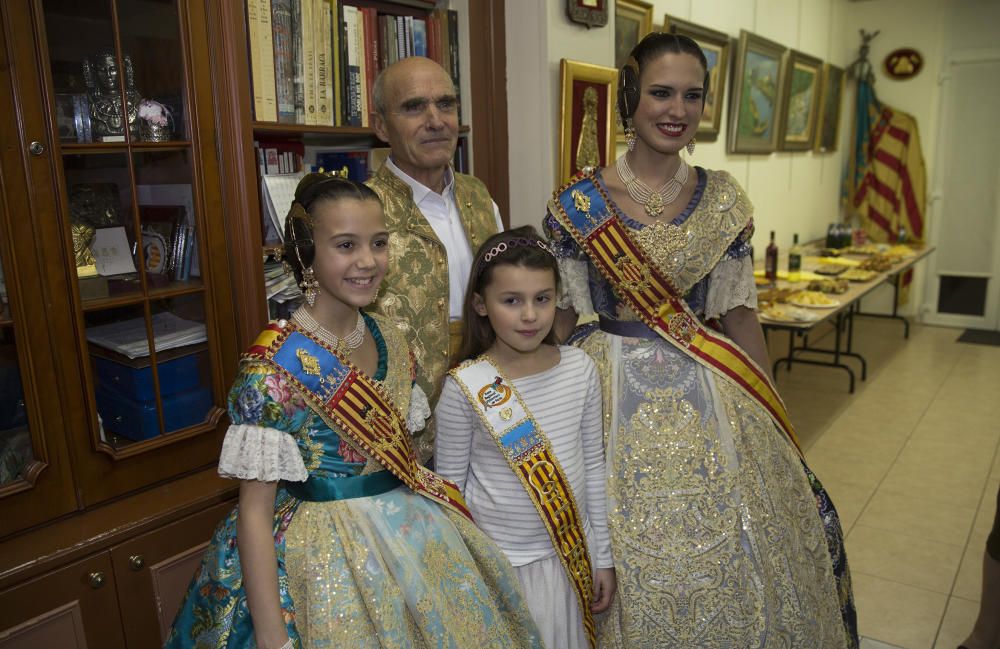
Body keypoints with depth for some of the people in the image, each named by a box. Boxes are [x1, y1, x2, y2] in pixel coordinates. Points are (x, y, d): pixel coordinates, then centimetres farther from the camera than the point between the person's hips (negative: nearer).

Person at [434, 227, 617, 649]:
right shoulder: (465, 386, -15)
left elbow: (593, 466, 3)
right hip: (499, 563, -3)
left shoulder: (580, 369, -6)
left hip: (572, 557, 3)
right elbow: (449, 485, -5)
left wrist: (603, 557, 8)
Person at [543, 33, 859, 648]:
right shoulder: (578, 202, -5)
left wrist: (774, 418, 7)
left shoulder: (723, 198, 2)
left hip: (710, 399, 3)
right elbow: (560, 316, -1)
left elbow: (740, 313, 6)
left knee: (724, 557, 12)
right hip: (613, 398, -2)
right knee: (631, 562, 8)